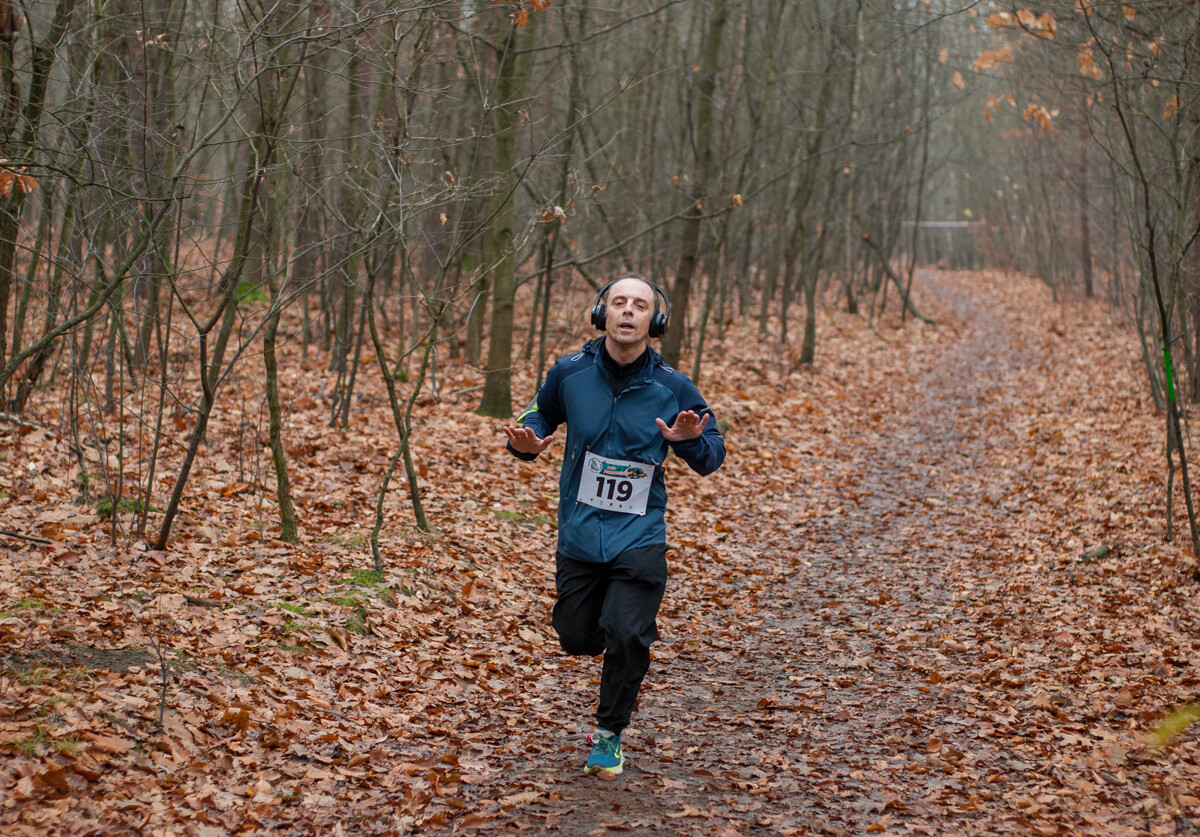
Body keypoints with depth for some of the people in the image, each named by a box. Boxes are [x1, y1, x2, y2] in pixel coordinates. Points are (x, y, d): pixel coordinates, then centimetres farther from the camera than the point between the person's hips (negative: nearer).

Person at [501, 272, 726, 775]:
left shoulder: (671, 388, -7)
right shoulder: (570, 374, -4)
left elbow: (712, 457, 2)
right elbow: (540, 416, 14)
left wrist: (690, 441, -22)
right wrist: (527, 442, -9)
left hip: (639, 537, -2)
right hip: (579, 532, 2)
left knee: (626, 637, -15)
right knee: (577, 640, 8)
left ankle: (610, 733, 8)